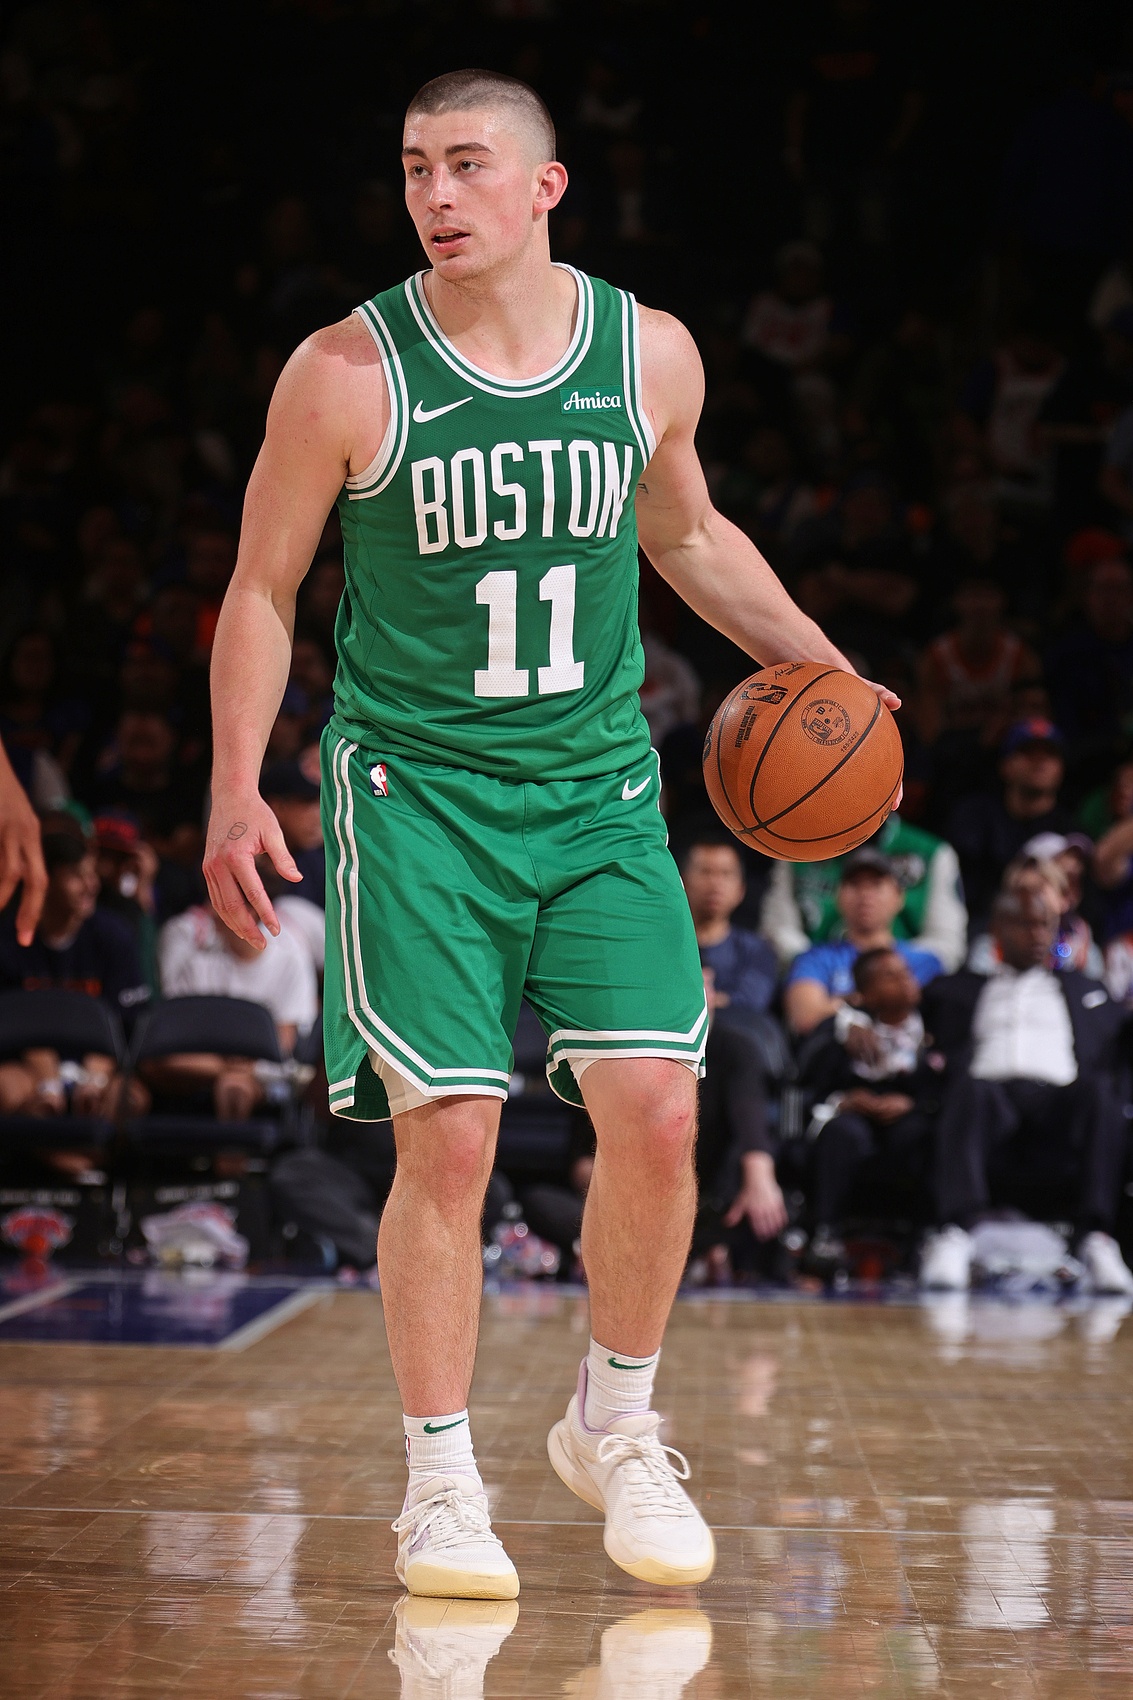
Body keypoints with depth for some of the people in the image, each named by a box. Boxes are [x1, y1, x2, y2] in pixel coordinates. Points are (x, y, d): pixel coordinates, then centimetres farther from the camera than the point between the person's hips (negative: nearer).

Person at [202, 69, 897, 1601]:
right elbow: (263, 587, 0)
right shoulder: (347, 373, -8)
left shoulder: (650, 352, 1)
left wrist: (818, 663, 14)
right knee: (448, 1135, -8)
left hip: (599, 787, 3)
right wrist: (237, 793, -8)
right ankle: (443, 1484, 7)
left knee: (655, 1111, -6)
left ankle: (615, 1429, 17)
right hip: (416, 787, -3)